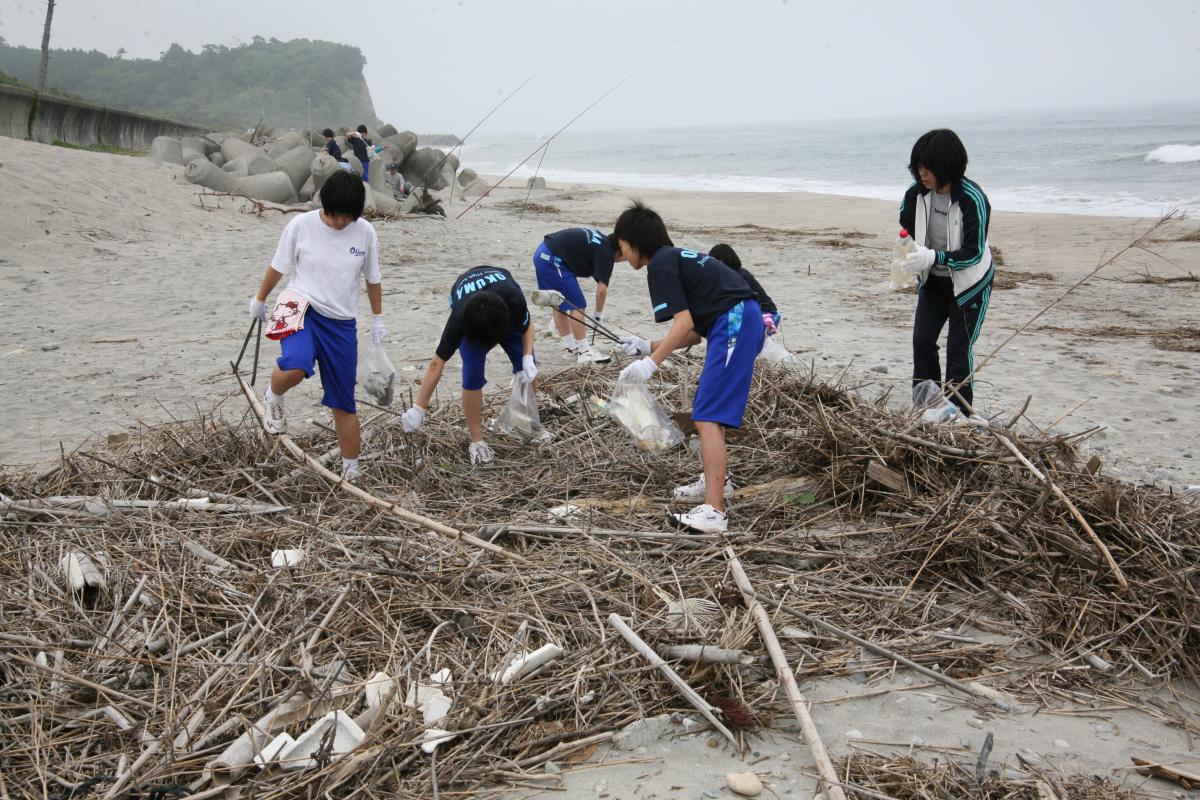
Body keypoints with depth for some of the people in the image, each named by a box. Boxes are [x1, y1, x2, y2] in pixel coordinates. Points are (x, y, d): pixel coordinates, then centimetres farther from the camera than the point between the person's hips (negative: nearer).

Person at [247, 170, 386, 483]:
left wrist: (378, 319, 17)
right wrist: (260, 299, 19)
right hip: (302, 309, -2)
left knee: (344, 404, 7)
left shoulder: (365, 232, -3)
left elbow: (373, 278, 12)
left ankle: (350, 470, 24)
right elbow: (278, 267, 7)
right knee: (295, 367, -35)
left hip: (342, 323, 2)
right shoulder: (300, 225, -8)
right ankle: (274, 398, 2)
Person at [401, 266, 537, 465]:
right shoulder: (459, 318, -42)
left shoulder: (515, 299, -42)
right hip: (469, 312, -2)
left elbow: (527, 327, -18)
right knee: (473, 373, -19)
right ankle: (477, 442, -8)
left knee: (527, 369, -9)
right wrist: (418, 408, -33)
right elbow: (437, 362, -35)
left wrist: (528, 357, -34)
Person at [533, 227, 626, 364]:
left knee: (559, 304, 18)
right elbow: (602, 289, -14)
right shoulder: (606, 252, -9)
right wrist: (599, 314, 0)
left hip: (542, 253, 10)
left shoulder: (601, 240, 17)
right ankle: (585, 352, 1)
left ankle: (570, 347, 28)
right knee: (577, 305, -4)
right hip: (553, 260, -10)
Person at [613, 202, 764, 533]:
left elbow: (685, 323, -15)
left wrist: (651, 363, -14)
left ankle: (713, 511, -20)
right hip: (745, 321, 10)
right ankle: (717, 480, 41)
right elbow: (695, 332, 20)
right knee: (709, 407, 25)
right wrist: (647, 346, 22)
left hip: (733, 324, -10)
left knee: (708, 417, -14)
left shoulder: (660, 264, -5)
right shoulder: (677, 258, 24)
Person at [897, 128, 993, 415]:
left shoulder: (973, 199, -26)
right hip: (933, 281, 5)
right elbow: (905, 230, 5)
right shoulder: (916, 194, -10)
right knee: (922, 340, 1)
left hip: (969, 284, -5)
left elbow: (974, 253, -25)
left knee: (959, 348, -3)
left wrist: (933, 257, -38)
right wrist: (908, 252, -18)